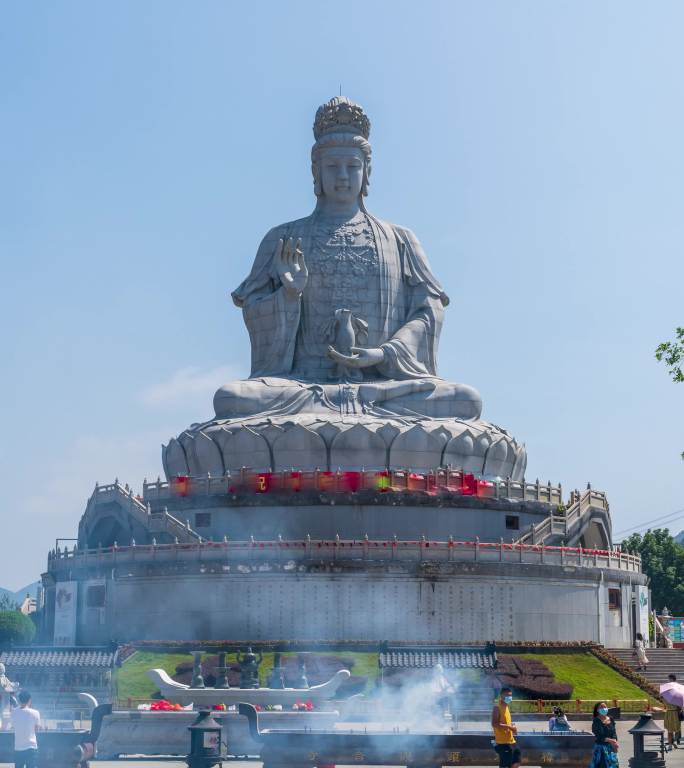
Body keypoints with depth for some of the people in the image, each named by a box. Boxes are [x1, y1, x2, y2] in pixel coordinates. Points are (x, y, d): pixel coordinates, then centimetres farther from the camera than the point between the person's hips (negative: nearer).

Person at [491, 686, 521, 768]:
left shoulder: (507, 706, 15)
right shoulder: (497, 707, -14)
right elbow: (494, 724, -24)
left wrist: (512, 727, 7)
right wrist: (509, 726, -23)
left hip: (511, 741, 9)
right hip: (502, 742, -9)